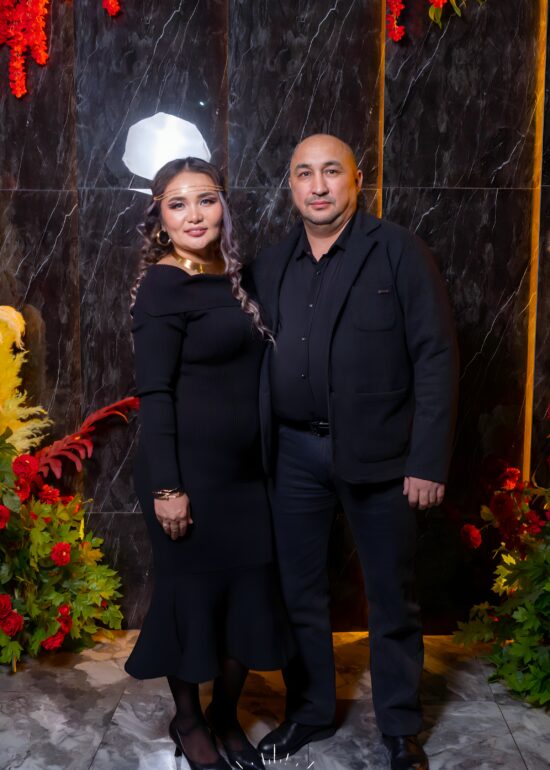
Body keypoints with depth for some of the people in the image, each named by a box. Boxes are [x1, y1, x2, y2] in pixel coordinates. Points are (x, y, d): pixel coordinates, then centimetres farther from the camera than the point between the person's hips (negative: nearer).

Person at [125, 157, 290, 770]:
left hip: (246, 469, 7)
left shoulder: (235, 276, 9)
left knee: (250, 595, 12)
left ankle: (226, 715, 35)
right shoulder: (163, 284, -11)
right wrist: (166, 487, -18)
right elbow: (154, 393, -15)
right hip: (189, 469, -6)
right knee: (193, 594, 9)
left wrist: (271, 462, 12)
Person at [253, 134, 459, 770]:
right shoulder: (271, 265, 9)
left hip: (377, 454, -4)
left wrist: (428, 461, -14)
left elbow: (435, 357, -9)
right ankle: (309, 712, 35)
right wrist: (258, 450, 1)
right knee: (300, 592, 15)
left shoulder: (398, 252, -5)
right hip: (293, 454, 4)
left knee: (392, 598, 10)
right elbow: (258, 361, 9)